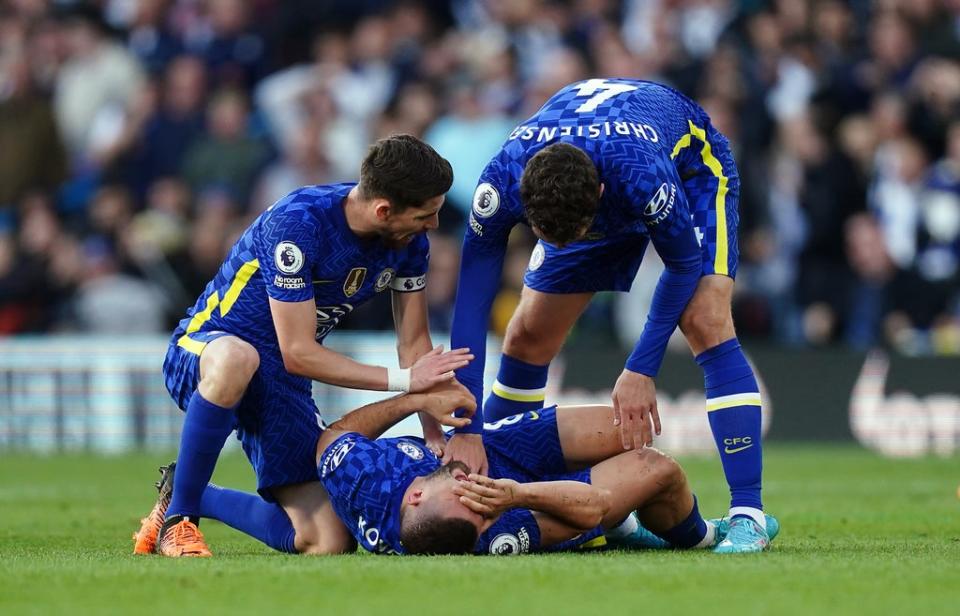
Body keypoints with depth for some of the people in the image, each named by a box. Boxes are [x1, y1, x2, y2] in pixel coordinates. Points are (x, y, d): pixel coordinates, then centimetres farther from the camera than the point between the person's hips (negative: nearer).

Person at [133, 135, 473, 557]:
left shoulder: (410, 242, -6)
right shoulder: (297, 223, -27)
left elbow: (414, 342, 3)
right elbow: (298, 353, -26)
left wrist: (436, 441, -9)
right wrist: (403, 380, -26)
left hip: (279, 382, 6)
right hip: (201, 353, -6)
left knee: (323, 542, -8)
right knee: (236, 357, -46)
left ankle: (194, 501, 19)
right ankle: (176, 518, -26)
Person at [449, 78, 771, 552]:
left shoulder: (643, 174, -46)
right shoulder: (501, 182, -37)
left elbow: (684, 264, -26)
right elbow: (471, 304, -30)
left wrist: (640, 372, -27)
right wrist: (464, 430, -33)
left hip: (690, 164, -4)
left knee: (705, 322, -24)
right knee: (527, 337, 0)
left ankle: (748, 515, -25)